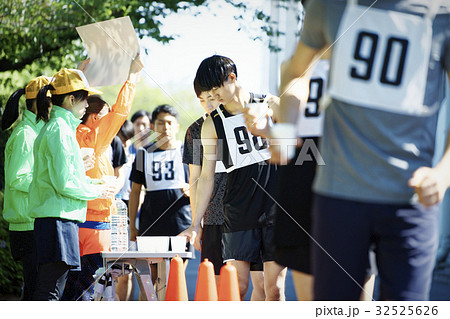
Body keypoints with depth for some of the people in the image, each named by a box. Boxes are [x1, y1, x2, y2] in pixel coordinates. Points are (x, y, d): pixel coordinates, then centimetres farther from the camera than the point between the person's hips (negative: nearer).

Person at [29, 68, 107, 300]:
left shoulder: (56, 127, 17)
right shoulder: (60, 130, -13)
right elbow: (64, 183, -18)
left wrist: (89, 181, 14)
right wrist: (95, 191, -4)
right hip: (59, 220, -10)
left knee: (51, 288, 11)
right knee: (49, 291, -12)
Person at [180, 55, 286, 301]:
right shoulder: (212, 125, 6)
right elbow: (206, 177, 9)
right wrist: (195, 225, 7)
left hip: (276, 209, -1)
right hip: (238, 214, 1)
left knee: (274, 288, -2)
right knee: (236, 288, -5)